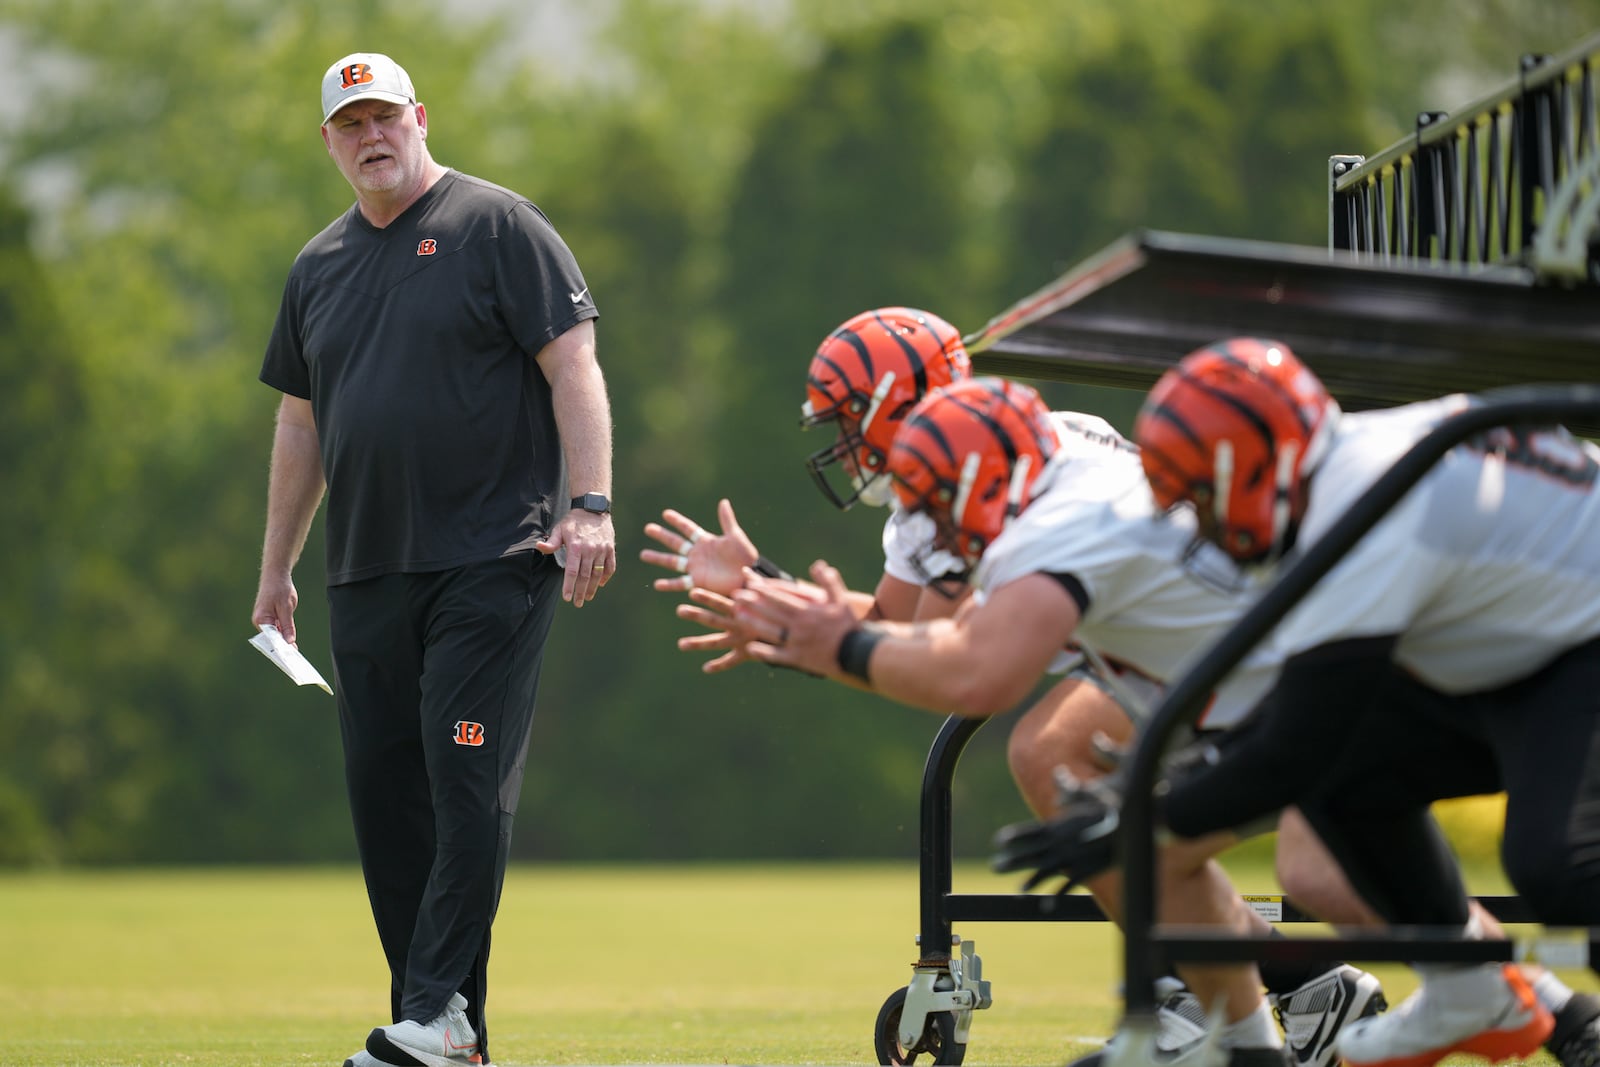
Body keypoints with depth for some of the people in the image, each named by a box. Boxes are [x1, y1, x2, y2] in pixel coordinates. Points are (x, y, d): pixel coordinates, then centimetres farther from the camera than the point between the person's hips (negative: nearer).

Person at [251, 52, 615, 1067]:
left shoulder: (498, 225, -1)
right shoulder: (319, 267, 17)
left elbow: (573, 366, -7)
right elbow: (301, 423, 23)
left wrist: (589, 505, -17)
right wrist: (277, 570, 22)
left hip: (495, 561, -6)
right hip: (369, 577, 6)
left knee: (467, 779, -13)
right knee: (382, 790, 3)